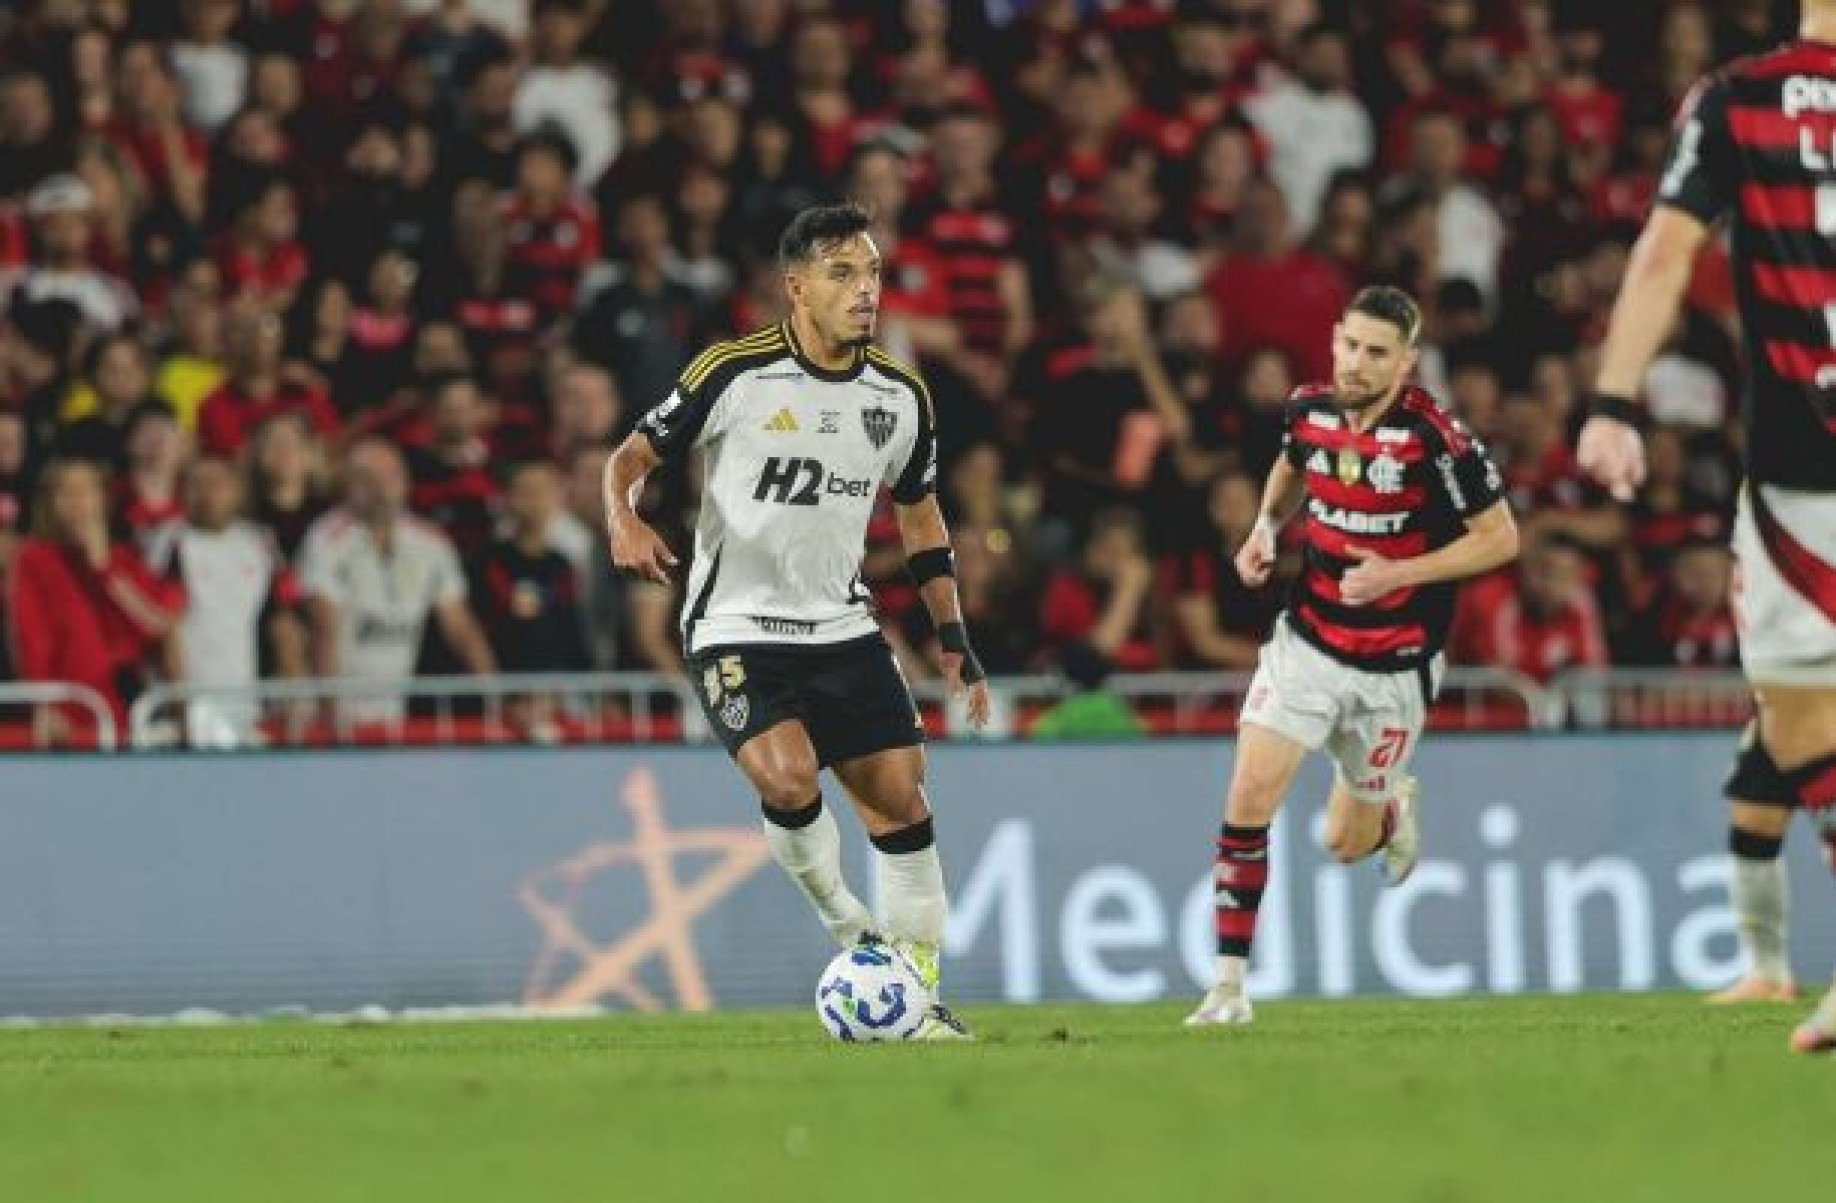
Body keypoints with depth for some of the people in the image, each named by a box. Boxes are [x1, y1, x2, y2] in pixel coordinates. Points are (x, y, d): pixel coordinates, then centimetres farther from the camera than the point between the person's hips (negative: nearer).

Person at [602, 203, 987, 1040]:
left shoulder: (900, 397, 3)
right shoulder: (734, 375, -12)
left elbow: (919, 515, 18)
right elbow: (634, 454, -4)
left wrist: (953, 640, 14)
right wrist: (624, 521, -26)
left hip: (842, 626, 5)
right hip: (736, 630, -5)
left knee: (901, 797, -2)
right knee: (788, 779, -27)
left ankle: (920, 994, 10)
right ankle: (845, 923, 1)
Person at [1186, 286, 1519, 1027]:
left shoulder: (1433, 439, -19)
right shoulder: (1309, 410, -4)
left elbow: (1500, 537, -12)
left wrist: (1397, 573, -21)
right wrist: (1267, 526, 2)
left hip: (1394, 668, -3)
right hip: (1308, 641, 3)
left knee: (1347, 845, 9)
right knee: (1250, 796, -15)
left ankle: (1394, 808, 47)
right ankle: (1229, 982, -7)